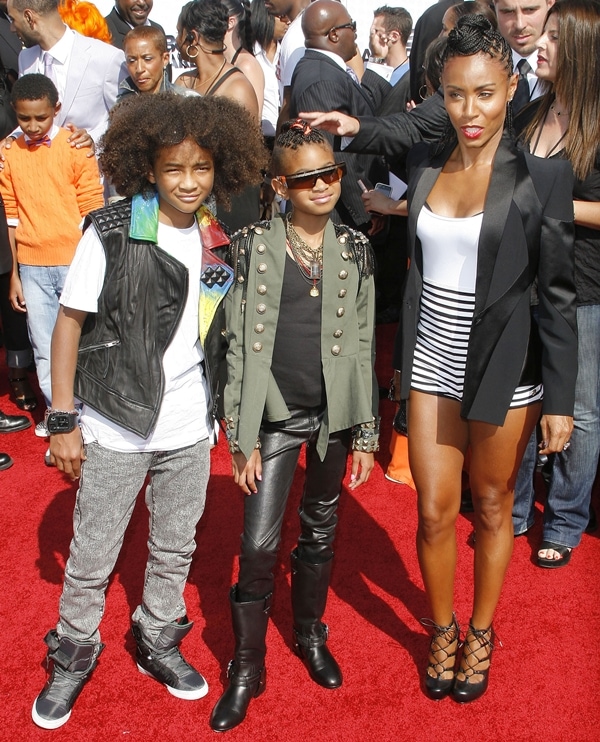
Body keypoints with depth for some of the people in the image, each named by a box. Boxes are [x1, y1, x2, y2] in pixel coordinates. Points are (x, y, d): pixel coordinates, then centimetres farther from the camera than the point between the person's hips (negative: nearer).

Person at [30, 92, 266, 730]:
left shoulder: (220, 239, 1)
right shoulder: (111, 233, -12)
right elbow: (70, 323, -9)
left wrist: (218, 412, 10)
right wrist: (62, 421, -11)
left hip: (189, 429, 4)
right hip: (116, 427, -4)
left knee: (175, 548, 19)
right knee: (92, 556, 10)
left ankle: (157, 642, 42)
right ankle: (73, 656, 34)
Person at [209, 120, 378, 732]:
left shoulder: (354, 249, 1)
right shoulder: (253, 246, -5)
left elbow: (362, 346, 5)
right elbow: (239, 346, -4)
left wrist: (366, 434, 4)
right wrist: (241, 438, -7)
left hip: (335, 414, 2)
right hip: (275, 415, -2)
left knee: (319, 533, 16)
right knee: (258, 544, -3)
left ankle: (310, 635, 39)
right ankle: (246, 668, 17)